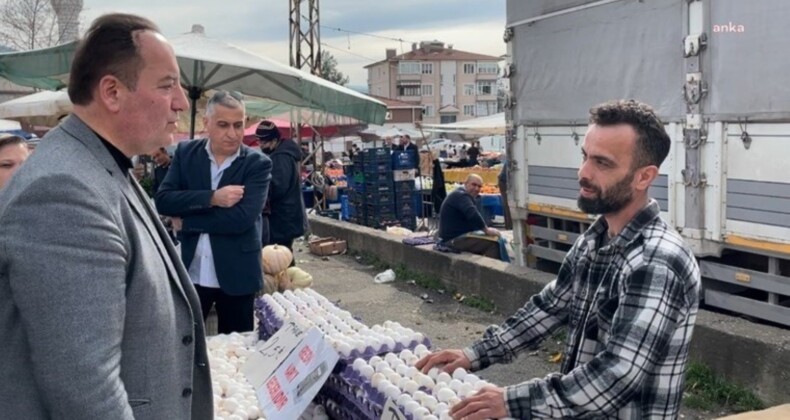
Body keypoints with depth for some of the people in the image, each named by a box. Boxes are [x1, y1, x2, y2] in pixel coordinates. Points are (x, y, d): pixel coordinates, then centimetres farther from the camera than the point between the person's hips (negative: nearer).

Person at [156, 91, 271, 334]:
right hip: (189, 273, 2)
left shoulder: (258, 164, -7)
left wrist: (187, 222, -12)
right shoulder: (186, 153, 3)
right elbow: (163, 200, -8)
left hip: (236, 276, -2)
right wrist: (212, 198, -20)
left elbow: (242, 218, -18)